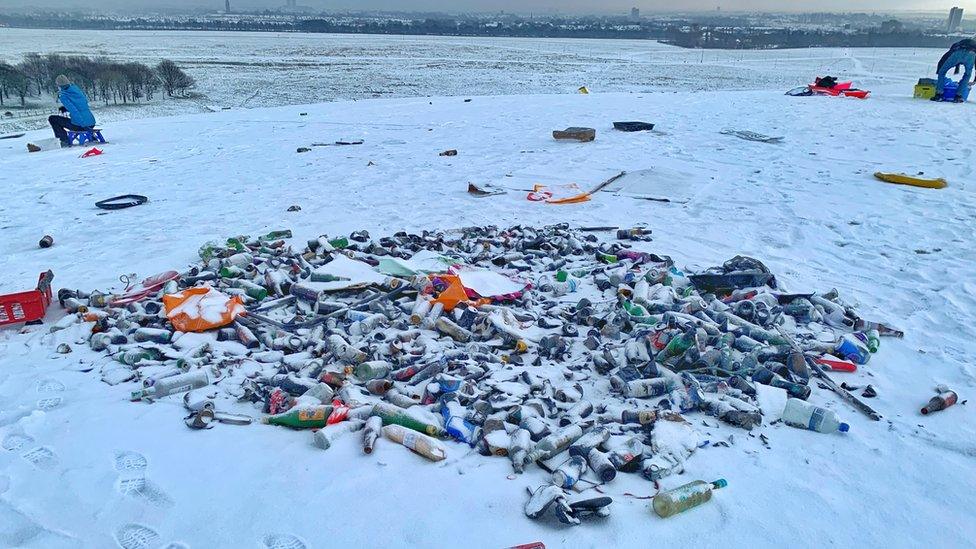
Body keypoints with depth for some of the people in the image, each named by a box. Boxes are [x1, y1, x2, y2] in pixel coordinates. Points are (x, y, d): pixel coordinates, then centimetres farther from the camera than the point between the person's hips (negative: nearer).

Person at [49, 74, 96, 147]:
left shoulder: (62, 95, -8)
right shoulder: (76, 88, 11)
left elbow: (73, 110, -19)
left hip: (79, 126, -6)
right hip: (92, 123, 6)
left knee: (52, 119, 9)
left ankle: (65, 141, 4)